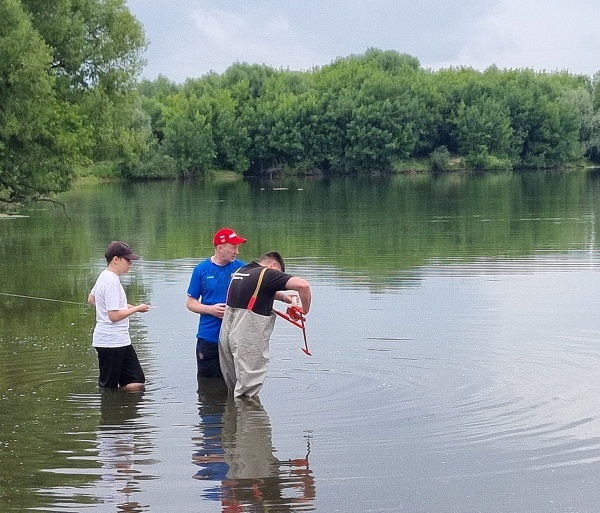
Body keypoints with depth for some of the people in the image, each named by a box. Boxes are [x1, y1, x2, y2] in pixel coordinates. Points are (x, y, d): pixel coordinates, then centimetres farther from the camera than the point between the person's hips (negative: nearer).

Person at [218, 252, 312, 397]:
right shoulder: (268, 273, -10)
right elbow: (303, 285, -21)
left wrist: (282, 296, 23)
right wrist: (305, 309, -5)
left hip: (226, 335, 8)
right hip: (248, 340, -8)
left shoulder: (239, 272, 16)